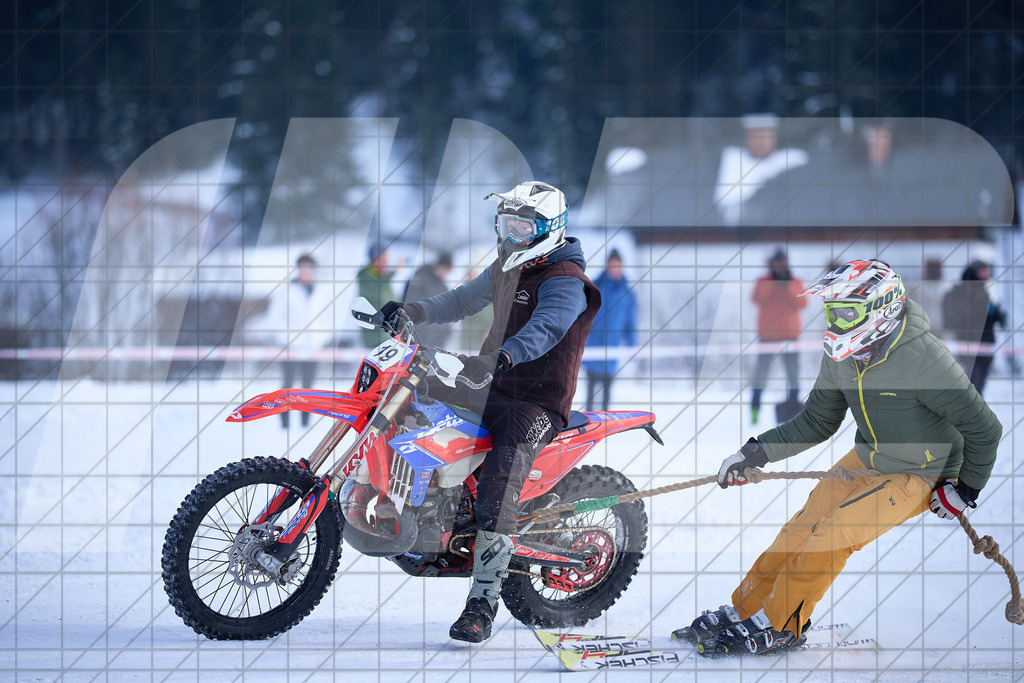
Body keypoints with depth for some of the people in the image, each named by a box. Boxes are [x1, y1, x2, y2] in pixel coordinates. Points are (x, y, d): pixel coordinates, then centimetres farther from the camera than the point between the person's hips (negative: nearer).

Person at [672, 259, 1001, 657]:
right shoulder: (840, 356, -8)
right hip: (866, 459, 7)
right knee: (803, 526, -2)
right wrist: (756, 453, 1)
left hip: (918, 477, -7)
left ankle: (778, 626, -3)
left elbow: (984, 429, -21)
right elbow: (818, 422, 8)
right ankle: (744, 611, 11)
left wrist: (965, 489, -11)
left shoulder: (923, 360, -31)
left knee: (833, 535, -17)